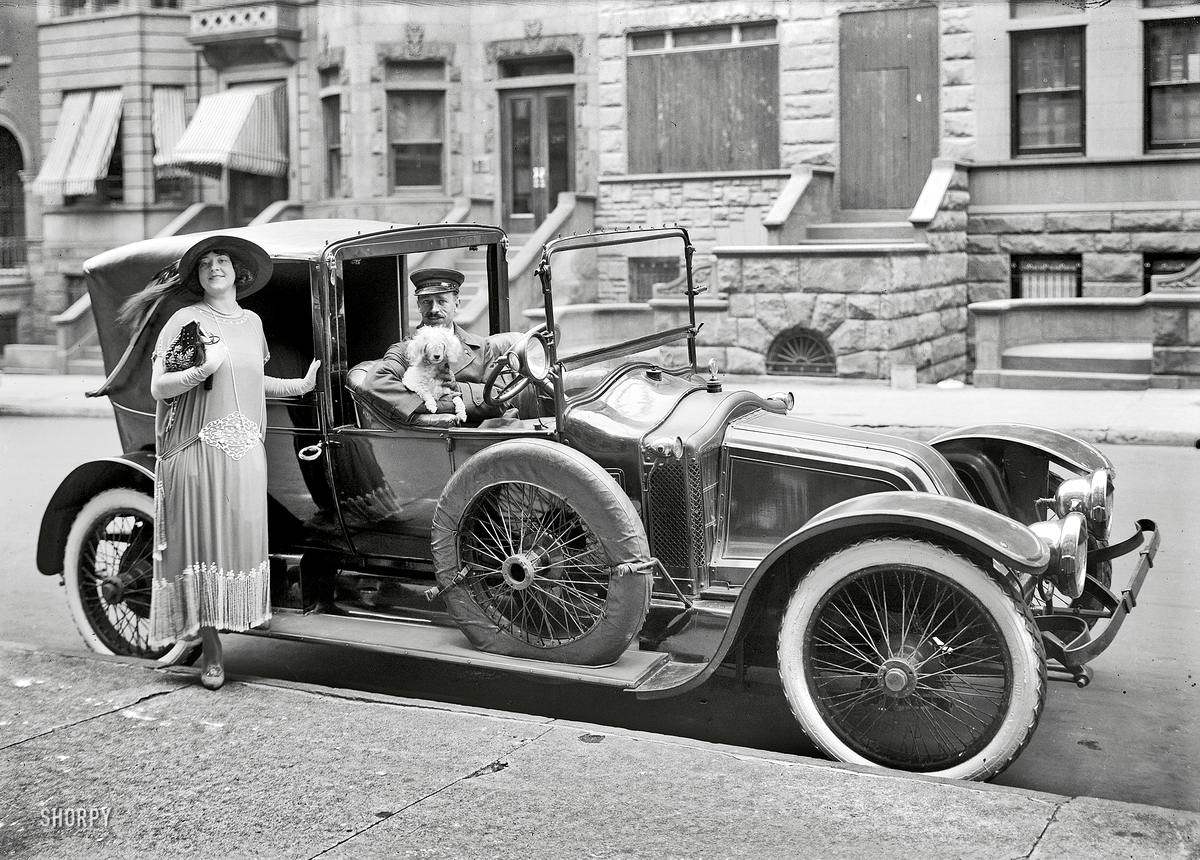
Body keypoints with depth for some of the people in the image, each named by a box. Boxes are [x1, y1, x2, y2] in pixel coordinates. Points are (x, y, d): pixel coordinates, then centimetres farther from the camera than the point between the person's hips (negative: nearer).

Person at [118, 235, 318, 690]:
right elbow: (159, 387, -9)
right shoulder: (185, 320, -3)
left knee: (241, 540, 4)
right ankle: (211, 652, 4)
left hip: (245, 449, 5)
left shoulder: (251, 322, 15)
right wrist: (202, 370, -23)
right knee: (203, 544, -3)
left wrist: (299, 386, 22)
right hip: (198, 449, -5)